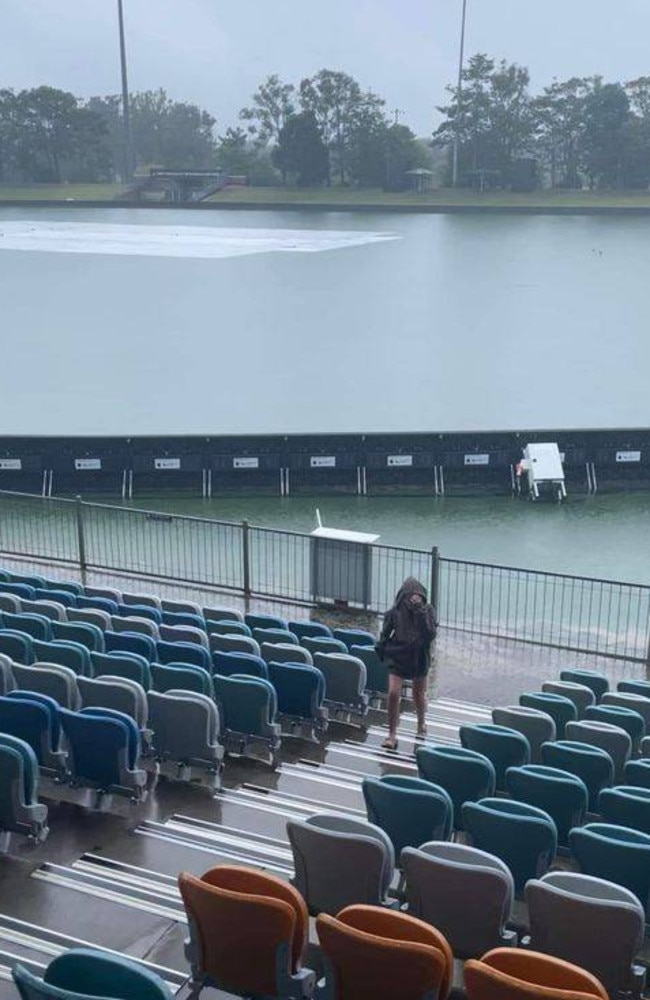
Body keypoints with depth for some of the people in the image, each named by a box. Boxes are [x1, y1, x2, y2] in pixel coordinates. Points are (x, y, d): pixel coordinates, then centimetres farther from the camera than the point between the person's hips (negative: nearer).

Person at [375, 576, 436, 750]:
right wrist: (382, 650, 4)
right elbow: (385, 633, 4)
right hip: (397, 657, 0)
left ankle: (421, 724, 45)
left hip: (419, 659, 0)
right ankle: (392, 734, -1)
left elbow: (430, 635, -27)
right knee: (393, 693, -12)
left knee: (419, 694, 18)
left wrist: (420, 612, -33)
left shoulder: (427, 610, -14)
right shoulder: (395, 611, -11)